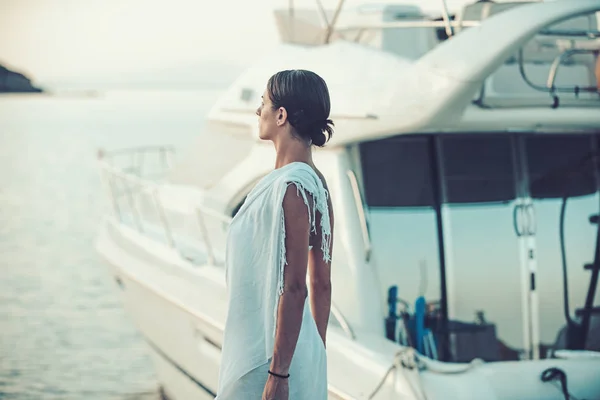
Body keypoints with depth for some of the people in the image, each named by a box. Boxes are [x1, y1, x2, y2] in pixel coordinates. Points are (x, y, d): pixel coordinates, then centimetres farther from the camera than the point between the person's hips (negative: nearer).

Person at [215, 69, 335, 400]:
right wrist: (316, 356, 18)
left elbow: (294, 289, -22)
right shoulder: (316, 183, 8)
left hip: (267, 358, -9)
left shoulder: (291, 187, -20)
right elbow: (322, 283, 12)